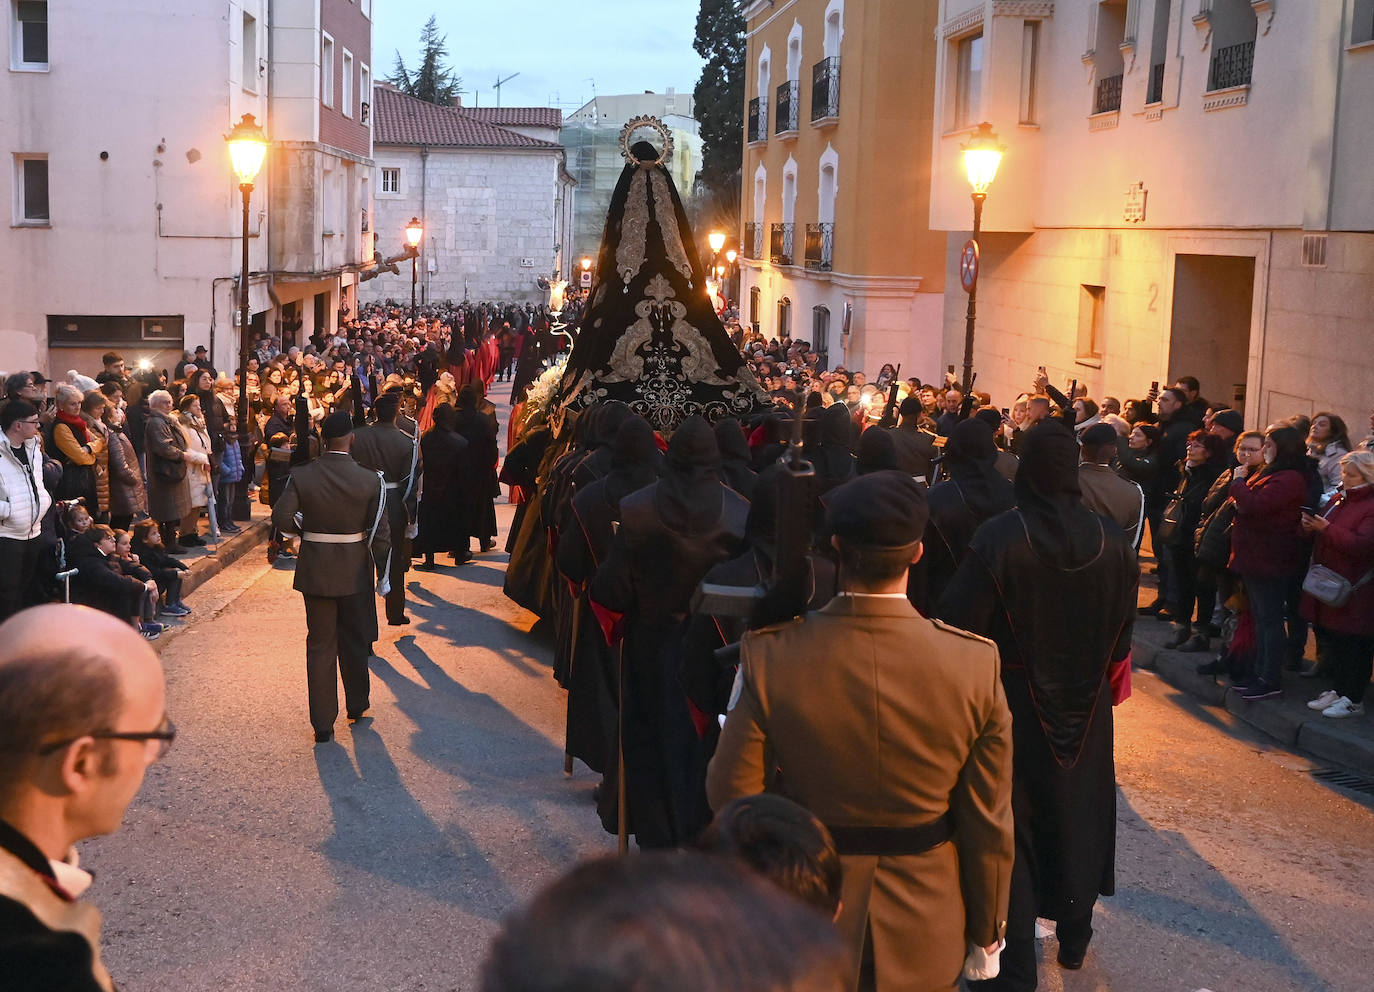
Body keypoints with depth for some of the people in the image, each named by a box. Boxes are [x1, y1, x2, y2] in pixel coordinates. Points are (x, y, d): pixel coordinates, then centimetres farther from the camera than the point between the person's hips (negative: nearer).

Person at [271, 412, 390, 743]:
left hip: (315, 571, 1)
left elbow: (281, 518, -13)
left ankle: (322, 723, 11)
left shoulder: (301, 476, -10)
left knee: (320, 645, 9)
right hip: (355, 572, -1)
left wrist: (306, 529, 6)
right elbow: (381, 534, -11)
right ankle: (357, 706, 35)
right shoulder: (371, 480, -12)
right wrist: (382, 572, 2)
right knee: (355, 643, 18)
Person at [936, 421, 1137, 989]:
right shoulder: (1112, 542, -10)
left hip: (1016, 703, -3)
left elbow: (959, 623, -20)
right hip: (1085, 707, 4)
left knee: (1012, 823, 8)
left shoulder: (998, 538, -22)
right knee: (1077, 812, 21)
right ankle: (1073, 941, 38)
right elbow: (1123, 630, 1)